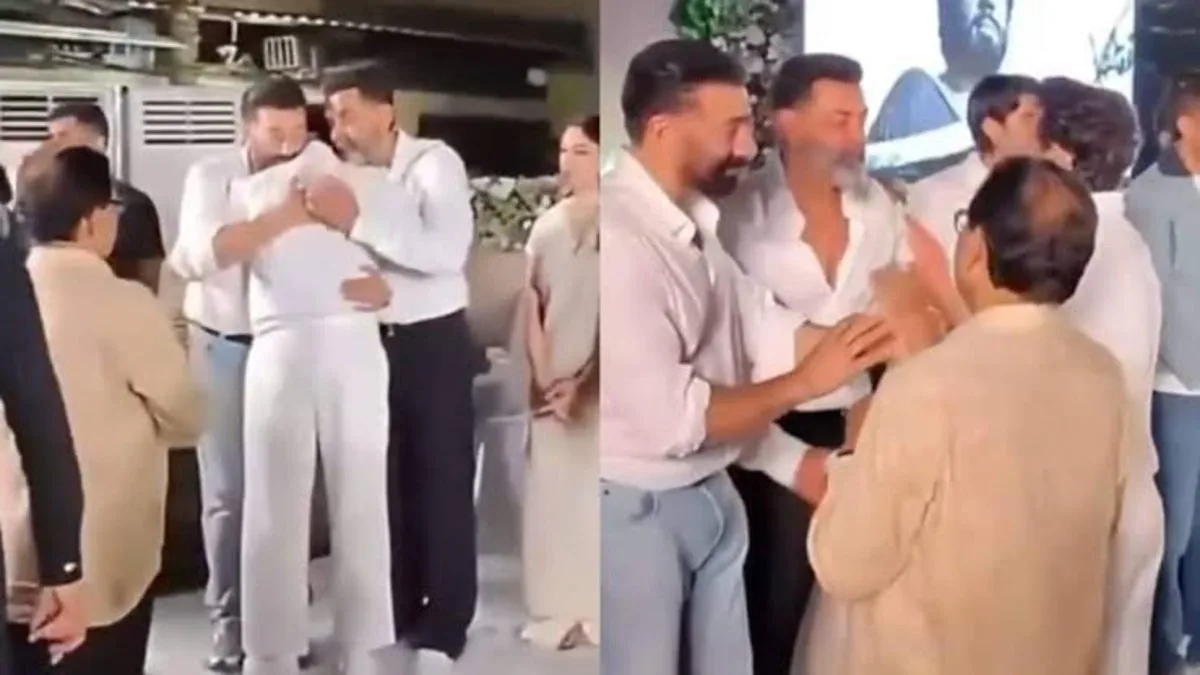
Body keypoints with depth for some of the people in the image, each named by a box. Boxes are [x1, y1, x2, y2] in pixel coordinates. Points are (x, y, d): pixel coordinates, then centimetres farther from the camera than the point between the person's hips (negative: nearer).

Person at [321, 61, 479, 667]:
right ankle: (397, 612, 30)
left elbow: (446, 250, -29)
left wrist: (358, 222, -32)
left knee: (441, 485, 4)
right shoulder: (348, 175, 4)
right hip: (373, 341, 6)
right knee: (387, 482, 15)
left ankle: (445, 624, 16)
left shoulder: (434, 164, -12)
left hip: (434, 344, -5)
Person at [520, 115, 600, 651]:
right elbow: (532, 306, 7)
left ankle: (595, 613, 9)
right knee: (550, 493, 6)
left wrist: (584, 383, -12)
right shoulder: (548, 224, 9)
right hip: (553, 384, 5)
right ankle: (556, 612, 14)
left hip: (598, 384, -4)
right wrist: (544, 378, -4)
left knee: (594, 493, 0)